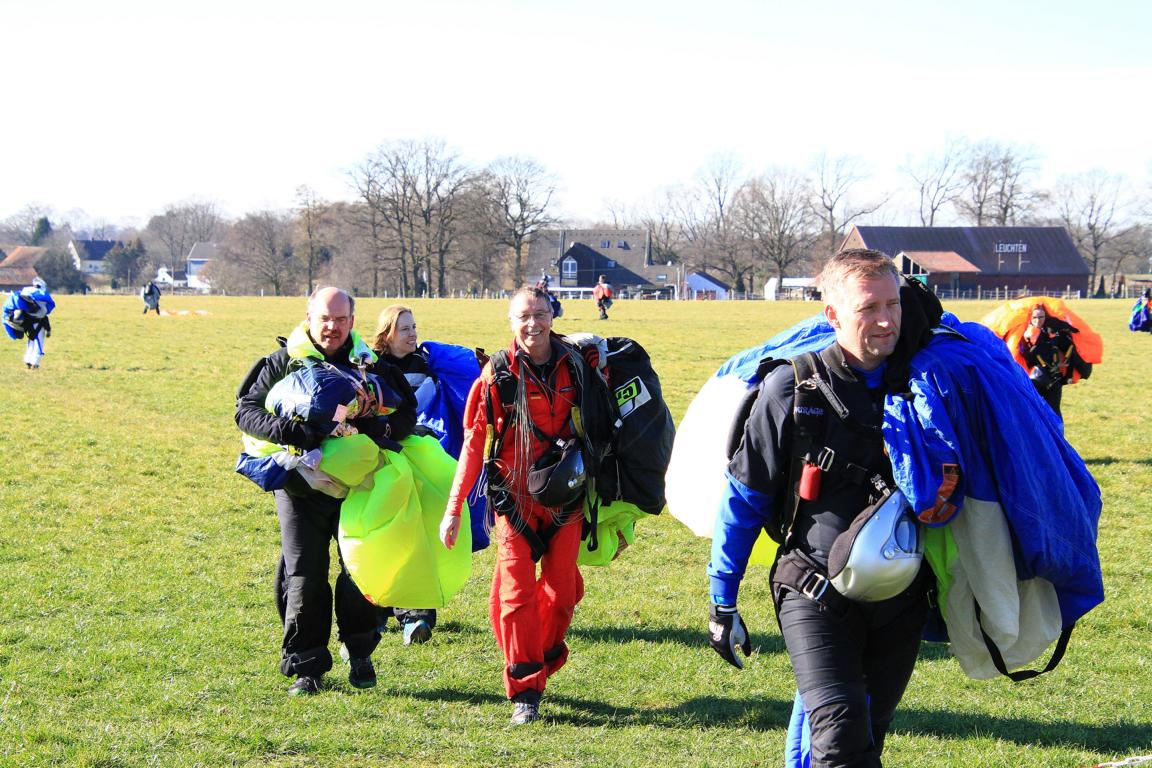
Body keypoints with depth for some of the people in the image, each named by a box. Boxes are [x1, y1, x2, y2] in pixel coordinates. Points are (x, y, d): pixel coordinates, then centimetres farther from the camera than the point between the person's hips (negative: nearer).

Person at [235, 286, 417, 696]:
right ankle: (306, 666, 10)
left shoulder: (371, 364, 5)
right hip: (301, 488, -1)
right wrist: (288, 430, -22)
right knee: (304, 577, 0)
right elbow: (246, 410, -4)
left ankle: (360, 655, 23)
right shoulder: (282, 363, 1)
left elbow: (407, 413, 6)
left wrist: (379, 428, -17)